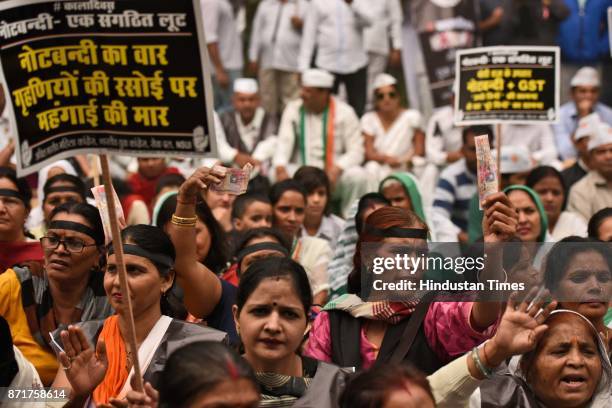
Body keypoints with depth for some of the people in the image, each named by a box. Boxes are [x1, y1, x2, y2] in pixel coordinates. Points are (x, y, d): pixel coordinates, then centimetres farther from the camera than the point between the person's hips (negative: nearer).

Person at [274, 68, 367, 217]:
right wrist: (280, 168, -26)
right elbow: (284, 143, -5)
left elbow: (356, 150, -9)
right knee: (274, 174, -25)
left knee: (357, 176, -31)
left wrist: (336, 170, -27)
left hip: (335, 175, -1)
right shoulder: (293, 109, 3)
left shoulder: (344, 112, -4)